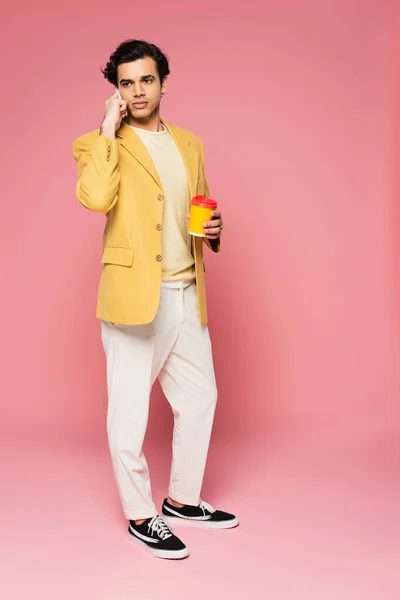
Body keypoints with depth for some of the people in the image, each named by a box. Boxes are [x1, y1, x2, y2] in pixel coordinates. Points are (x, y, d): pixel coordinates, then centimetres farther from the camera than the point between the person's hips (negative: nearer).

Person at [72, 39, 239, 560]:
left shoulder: (189, 145, 15)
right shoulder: (99, 144, -3)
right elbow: (95, 198, -24)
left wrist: (213, 229, 3)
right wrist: (109, 130, -15)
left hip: (187, 295, 7)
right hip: (135, 296, -6)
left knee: (199, 398, 16)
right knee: (130, 412, 2)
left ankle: (183, 500, 34)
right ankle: (141, 516, 21)